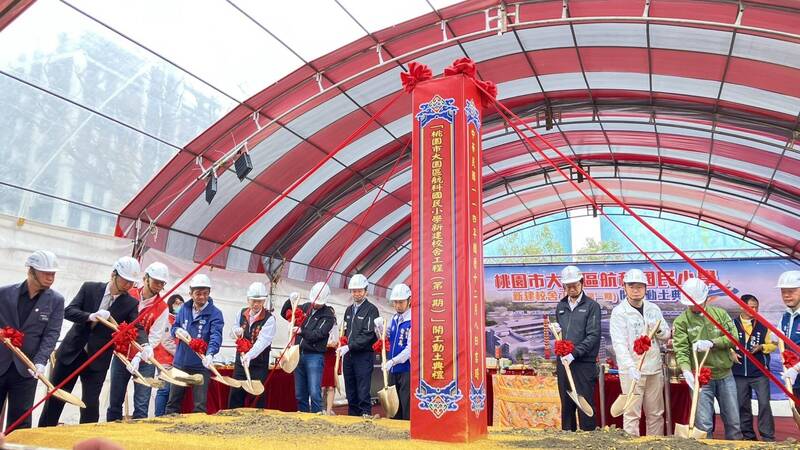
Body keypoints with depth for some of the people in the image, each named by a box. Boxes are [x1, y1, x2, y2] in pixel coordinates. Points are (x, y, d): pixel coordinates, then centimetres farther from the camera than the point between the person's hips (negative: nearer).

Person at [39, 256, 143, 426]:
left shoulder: (131, 303, -6)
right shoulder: (89, 288, -4)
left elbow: (137, 328, -14)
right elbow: (68, 311, -9)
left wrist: (143, 345, -36)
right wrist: (90, 316, -28)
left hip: (98, 360, -1)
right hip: (71, 352, 1)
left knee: (91, 404, -2)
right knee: (55, 398, 12)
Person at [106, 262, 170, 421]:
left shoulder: (162, 308, -8)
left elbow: (154, 338, -11)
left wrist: (139, 356, -22)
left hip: (144, 361, -2)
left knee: (141, 406, -3)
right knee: (115, 402, 12)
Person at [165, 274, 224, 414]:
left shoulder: (215, 313, -10)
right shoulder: (184, 309, 5)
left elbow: (216, 335, -22)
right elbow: (173, 328, 13)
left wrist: (210, 354, -41)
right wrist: (177, 331, -13)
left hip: (201, 365, -4)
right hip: (180, 362, 4)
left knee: (200, 405, 2)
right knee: (173, 402, 15)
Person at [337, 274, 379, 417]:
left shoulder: (371, 310, -6)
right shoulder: (349, 310, 17)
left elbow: (368, 335, -15)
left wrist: (349, 347, -19)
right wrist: (342, 347, 8)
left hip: (364, 356, -7)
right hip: (348, 356, 7)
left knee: (363, 393, -7)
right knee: (350, 393, 12)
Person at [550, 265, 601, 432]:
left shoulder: (592, 306, -3)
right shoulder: (561, 306, 14)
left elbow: (593, 336, -10)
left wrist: (573, 354, -17)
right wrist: (556, 331, 2)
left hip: (584, 363, -5)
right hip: (563, 362, 5)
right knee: (566, 405, 11)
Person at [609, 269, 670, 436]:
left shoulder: (654, 309, 9)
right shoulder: (619, 312, -7)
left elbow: (666, 336, 12)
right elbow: (619, 343, -16)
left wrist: (658, 329, -11)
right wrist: (630, 366, -29)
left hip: (654, 369, 5)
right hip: (631, 370, -5)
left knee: (656, 413, 13)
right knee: (632, 413, -4)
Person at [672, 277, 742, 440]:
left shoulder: (720, 313, 4)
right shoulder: (681, 321, -6)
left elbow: (734, 337, -4)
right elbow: (681, 350, -14)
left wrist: (712, 343, -20)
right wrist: (686, 370, -30)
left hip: (725, 375, 3)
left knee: (733, 420, 14)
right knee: (703, 423, -2)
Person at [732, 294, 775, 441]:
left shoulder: (763, 325, 4)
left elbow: (773, 345, 6)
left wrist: (761, 347, -11)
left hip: (760, 373, 0)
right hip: (739, 373, 1)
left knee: (764, 404, -4)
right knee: (743, 405, 8)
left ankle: (768, 437, 6)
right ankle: (748, 436, 21)